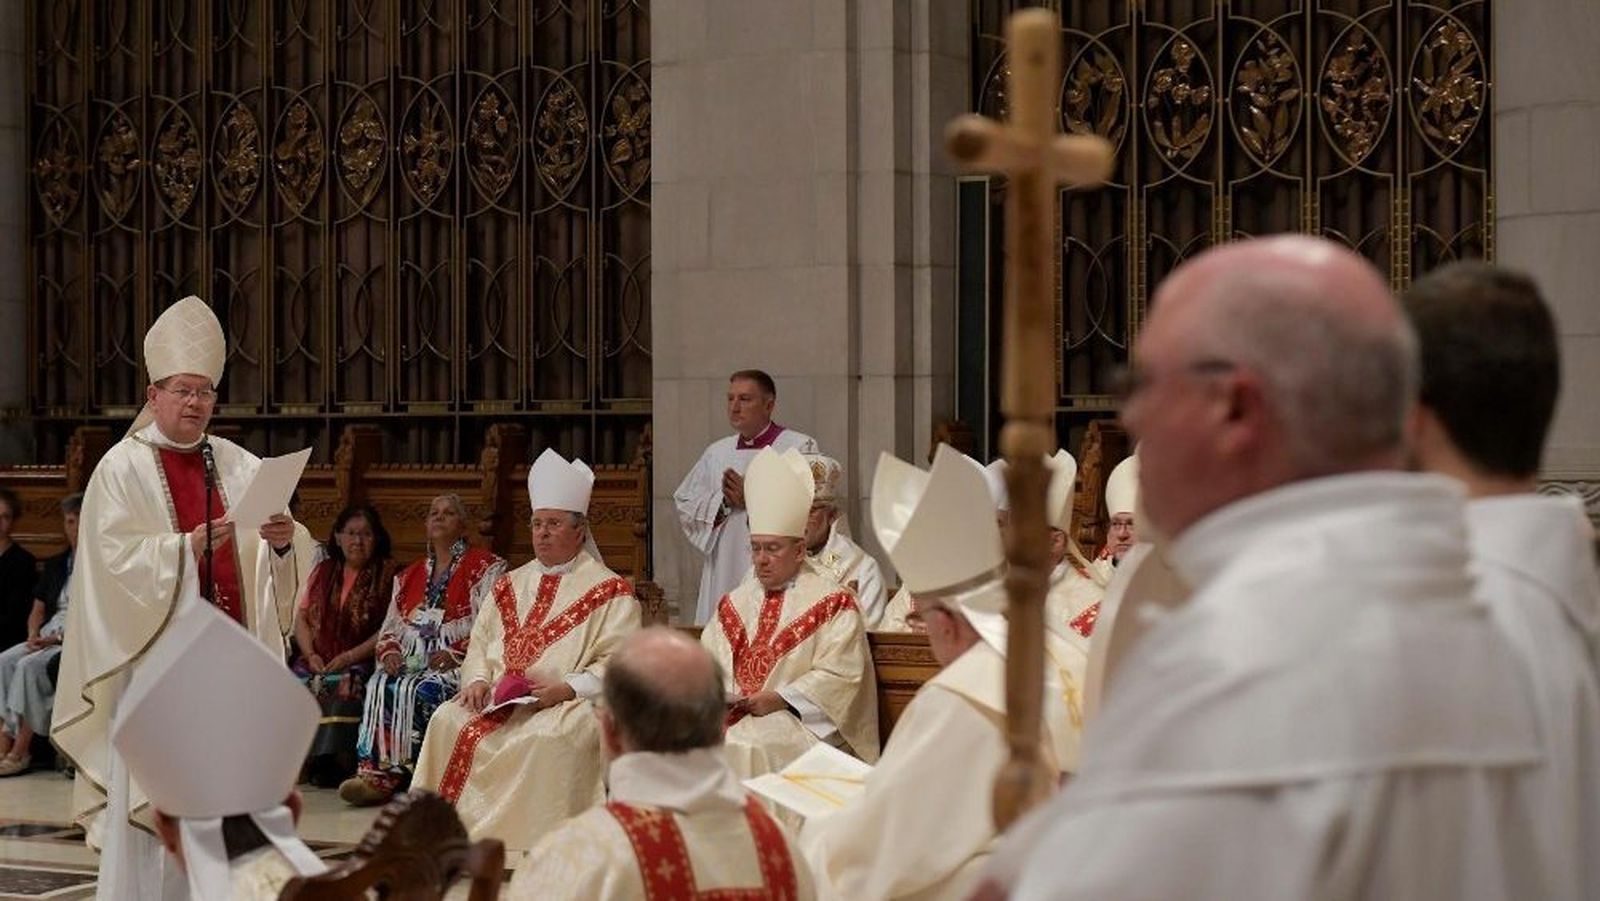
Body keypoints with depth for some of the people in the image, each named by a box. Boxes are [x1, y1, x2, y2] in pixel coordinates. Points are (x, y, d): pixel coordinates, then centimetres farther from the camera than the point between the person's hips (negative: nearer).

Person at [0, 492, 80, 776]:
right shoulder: (55, 565, 23)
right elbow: (38, 609, 21)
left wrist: (59, 637, -15)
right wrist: (34, 635, -1)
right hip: (48, 637, 6)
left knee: (30, 666, -29)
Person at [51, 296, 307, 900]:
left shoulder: (239, 466, 11)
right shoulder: (122, 468, -1)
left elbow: (271, 566, 8)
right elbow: (114, 556, -12)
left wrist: (283, 541, -14)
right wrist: (185, 547, -22)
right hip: (156, 649, -4)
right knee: (149, 792, -4)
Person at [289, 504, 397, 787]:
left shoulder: (387, 574, 5)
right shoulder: (323, 571, 20)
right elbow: (302, 617, 16)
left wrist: (350, 657, -13)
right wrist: (310, 654, -2)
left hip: (361, 661, -4)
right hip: (318, 661, 4)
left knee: (344, 689, -34)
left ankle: (328, 762, -36)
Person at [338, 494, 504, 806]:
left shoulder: (485, 567, 6)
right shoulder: (409, 576, 25)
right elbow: (390, 627, 22)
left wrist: (455, 654, -17)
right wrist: (390, 653, -1)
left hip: (457, 664, -5)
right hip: (411, 661, 5)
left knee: (414, 690, -33)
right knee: (379, 685, -27)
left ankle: (392, 775, -30)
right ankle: (375, 772, -35)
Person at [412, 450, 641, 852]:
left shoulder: (610, 591, 3)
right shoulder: (510, 585, 22)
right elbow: (480, 643, 21)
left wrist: (566, 689, -20)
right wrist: (477, 680, -1)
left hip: (573, 703, -5)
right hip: (499, 699, 5)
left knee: (548, 737, -36)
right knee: (448, 722, -20)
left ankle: (528, 841, -30)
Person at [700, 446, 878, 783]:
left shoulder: (831, 602, 2)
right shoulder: (736, 602, 21)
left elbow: (838, 674, -8)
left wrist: (778, 699, -14)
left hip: (798, 722, -5)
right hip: (732, 713, 5)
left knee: (746, 746, -33)